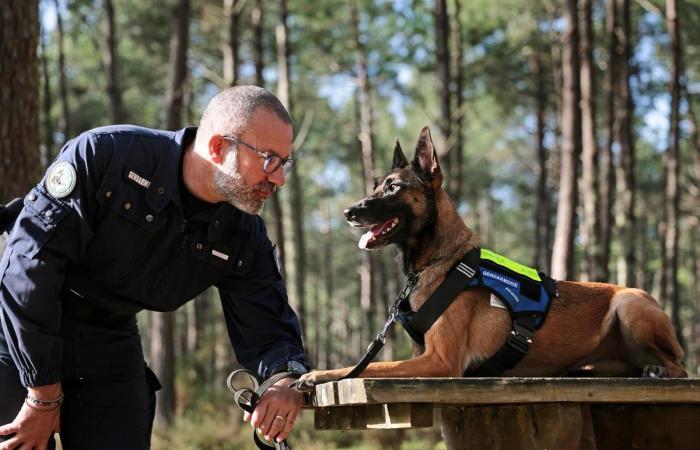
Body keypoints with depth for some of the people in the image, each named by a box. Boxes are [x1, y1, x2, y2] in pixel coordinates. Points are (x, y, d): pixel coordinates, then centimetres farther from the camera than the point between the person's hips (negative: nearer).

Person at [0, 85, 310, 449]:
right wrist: (44, 395, -21)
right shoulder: (103, 155, -24)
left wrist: (287, 380, -28)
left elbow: (266, 332, -2)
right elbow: (30, 264, -24)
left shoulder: (245, 238, -7)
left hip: (110, 346, 5)